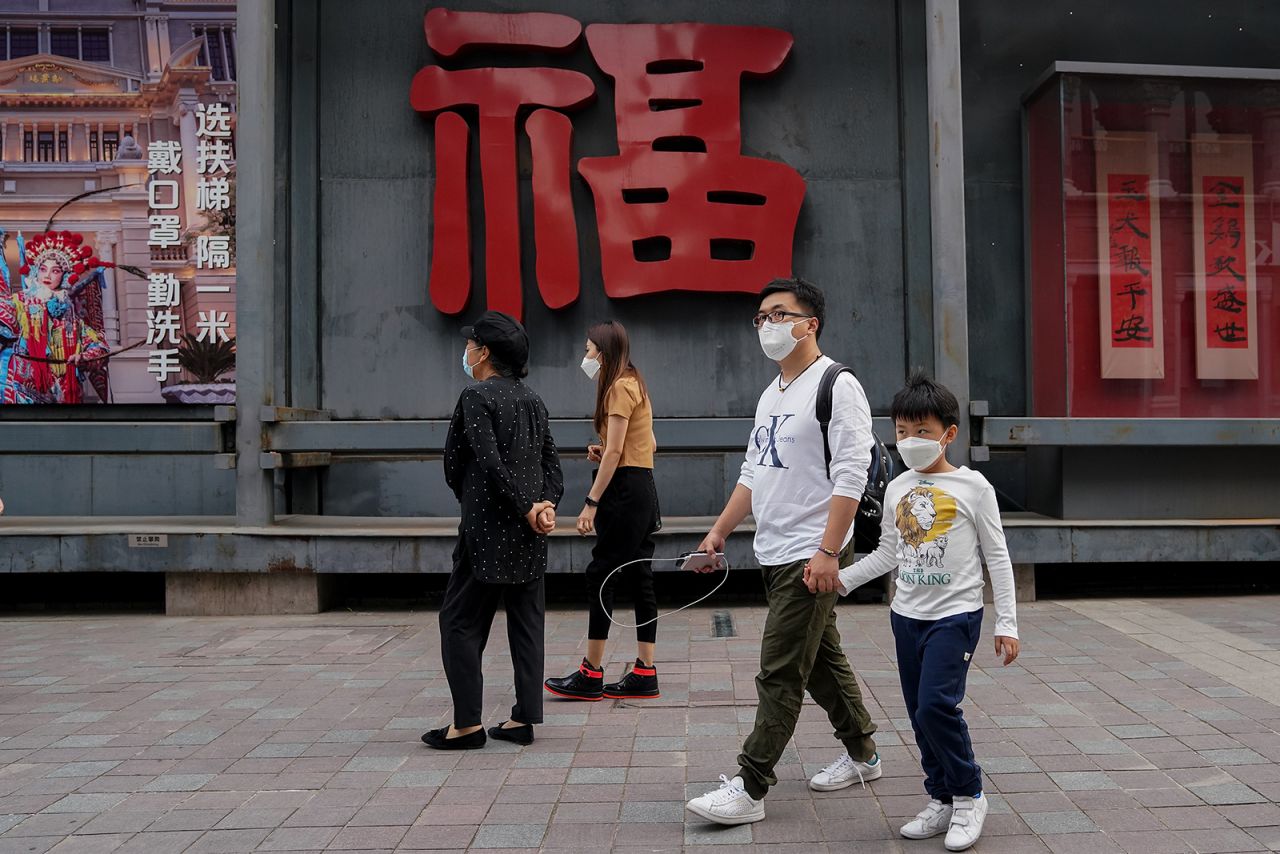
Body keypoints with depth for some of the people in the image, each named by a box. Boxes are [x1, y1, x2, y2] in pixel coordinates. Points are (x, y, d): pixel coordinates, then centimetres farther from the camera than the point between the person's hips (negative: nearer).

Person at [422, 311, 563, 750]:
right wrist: (545, 505, -5)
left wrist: (525, 510, -11)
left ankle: (467, 723, 5)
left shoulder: (476, 397, -11)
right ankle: (524, 718, 14)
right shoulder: (532, 400, 12)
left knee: (460, 621, 4)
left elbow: (490, 464, -19)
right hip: (530, 535, 7)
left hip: (489, 531, -7)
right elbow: (551, 461, 8)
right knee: (526, 621, 11)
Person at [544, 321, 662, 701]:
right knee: (639, 577, 8)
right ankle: (645, 673, 10)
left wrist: (591, 503, -18)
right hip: (641, 488, 10)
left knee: (600, 573, -6)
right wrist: (605, 452, 7)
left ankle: (591, 675, -3)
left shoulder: (619, 387, -11)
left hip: (625, 488, -10)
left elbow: (614, 452, -17)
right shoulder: (633, 384, 19)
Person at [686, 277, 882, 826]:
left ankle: (749, 788, -1)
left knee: (780, 673, -6)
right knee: (821, 658, 18)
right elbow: (753, 473, 21)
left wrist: (827, 551, -23)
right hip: (774, 553, 9)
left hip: (811, 556, -9)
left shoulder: (837, 385, -12)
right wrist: (719, 532, 16)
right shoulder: (770, 395, 16)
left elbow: (851, 474, -18)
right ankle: (862, 754, 33)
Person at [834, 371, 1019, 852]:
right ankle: (942, 800, 22)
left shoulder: (972, 487, -6)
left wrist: (1006, 622, -5)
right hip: (907, 615, 5)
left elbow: (996, 557, -3)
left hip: (956, 615, -5)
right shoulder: (897, 489, 7)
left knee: (937, 705, -16)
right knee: (919, 713, 8)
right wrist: (842, 579, 6)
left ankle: (968, 797, 4)